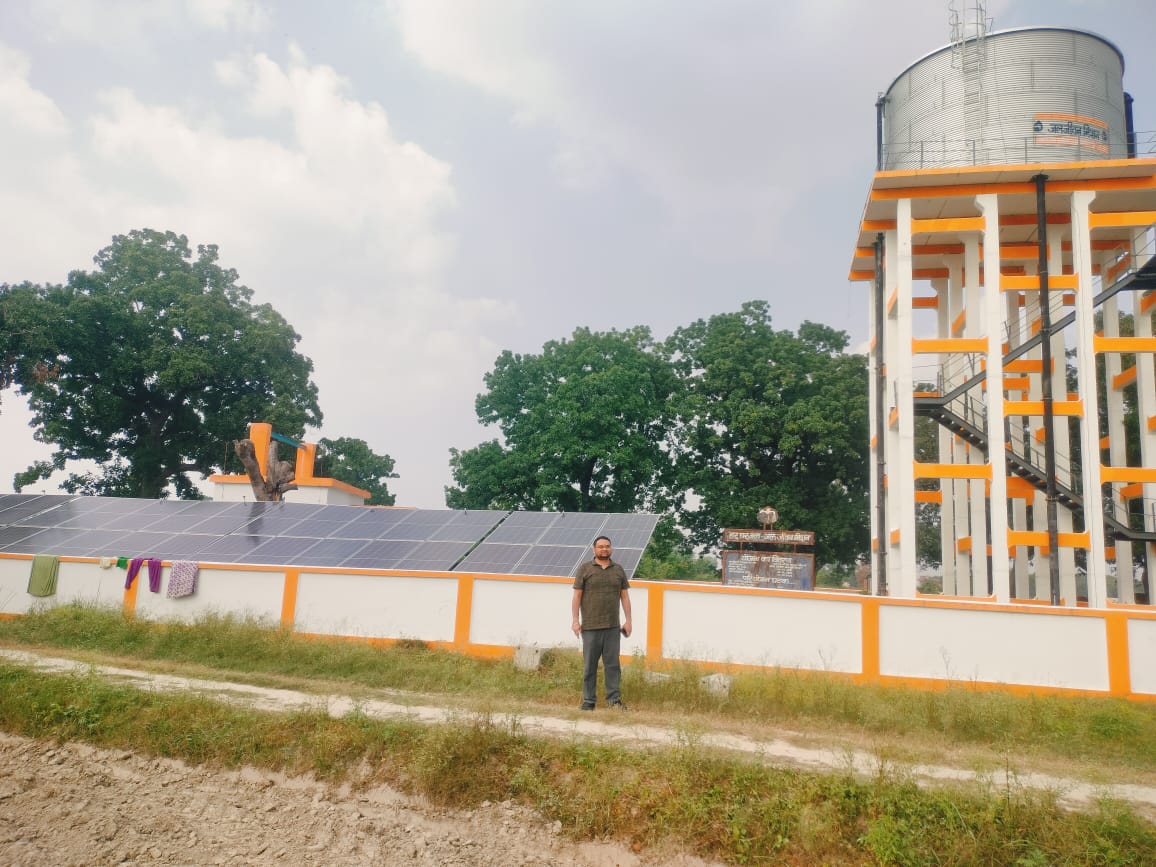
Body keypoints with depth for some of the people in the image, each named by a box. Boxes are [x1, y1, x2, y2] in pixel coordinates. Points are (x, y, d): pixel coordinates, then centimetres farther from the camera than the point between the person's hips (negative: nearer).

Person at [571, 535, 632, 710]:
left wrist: (628, 620, 6)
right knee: (589, 666, 4)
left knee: (613, 664, 3)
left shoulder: (618, 570, 11)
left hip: (612, 627, 2)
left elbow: (625, 596, 12)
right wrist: (576, 621, -5)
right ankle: (588, 701, 11)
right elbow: (577, 596, 0)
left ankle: (614, 700, 8)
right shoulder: (585, 569, 2)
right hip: (590, 627, -2)